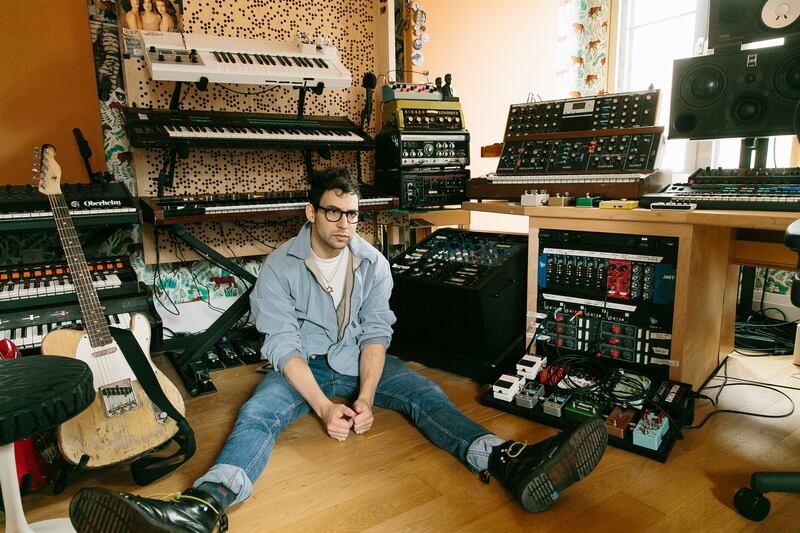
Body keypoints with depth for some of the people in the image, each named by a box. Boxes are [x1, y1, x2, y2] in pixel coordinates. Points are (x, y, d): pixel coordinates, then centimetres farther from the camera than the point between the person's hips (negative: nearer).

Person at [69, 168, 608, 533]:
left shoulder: (373, 262, -4)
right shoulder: (280, 265, -11)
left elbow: (376, 332, -8)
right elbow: (283, 344, -16)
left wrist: (366, 397, -22)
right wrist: (324, 407, -26)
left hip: (359, 359, 2)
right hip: (302, 364, -1)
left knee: (425, 392, -21)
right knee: (257, 413, -30)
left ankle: (510, 464, -35)